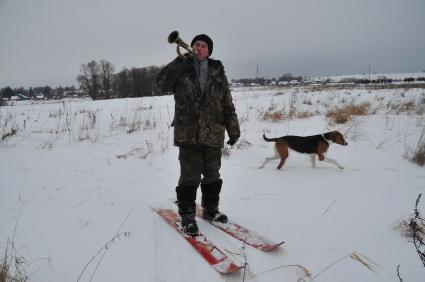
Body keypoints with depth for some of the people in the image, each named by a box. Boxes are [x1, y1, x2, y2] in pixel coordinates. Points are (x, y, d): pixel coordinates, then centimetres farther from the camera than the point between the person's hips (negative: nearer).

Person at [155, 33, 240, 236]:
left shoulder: (218, 73, 12)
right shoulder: (181, 70, 8)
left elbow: (228, 105, 12)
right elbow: (161, 85, -8)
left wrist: (233, 129, 7)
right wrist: (180, 63, -15)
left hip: (213, 134, 3)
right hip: (188, 133, -3)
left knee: (212, 175, 13)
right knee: (190, 177, -3)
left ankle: (210, 209, 32)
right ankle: (187, 216, 13)